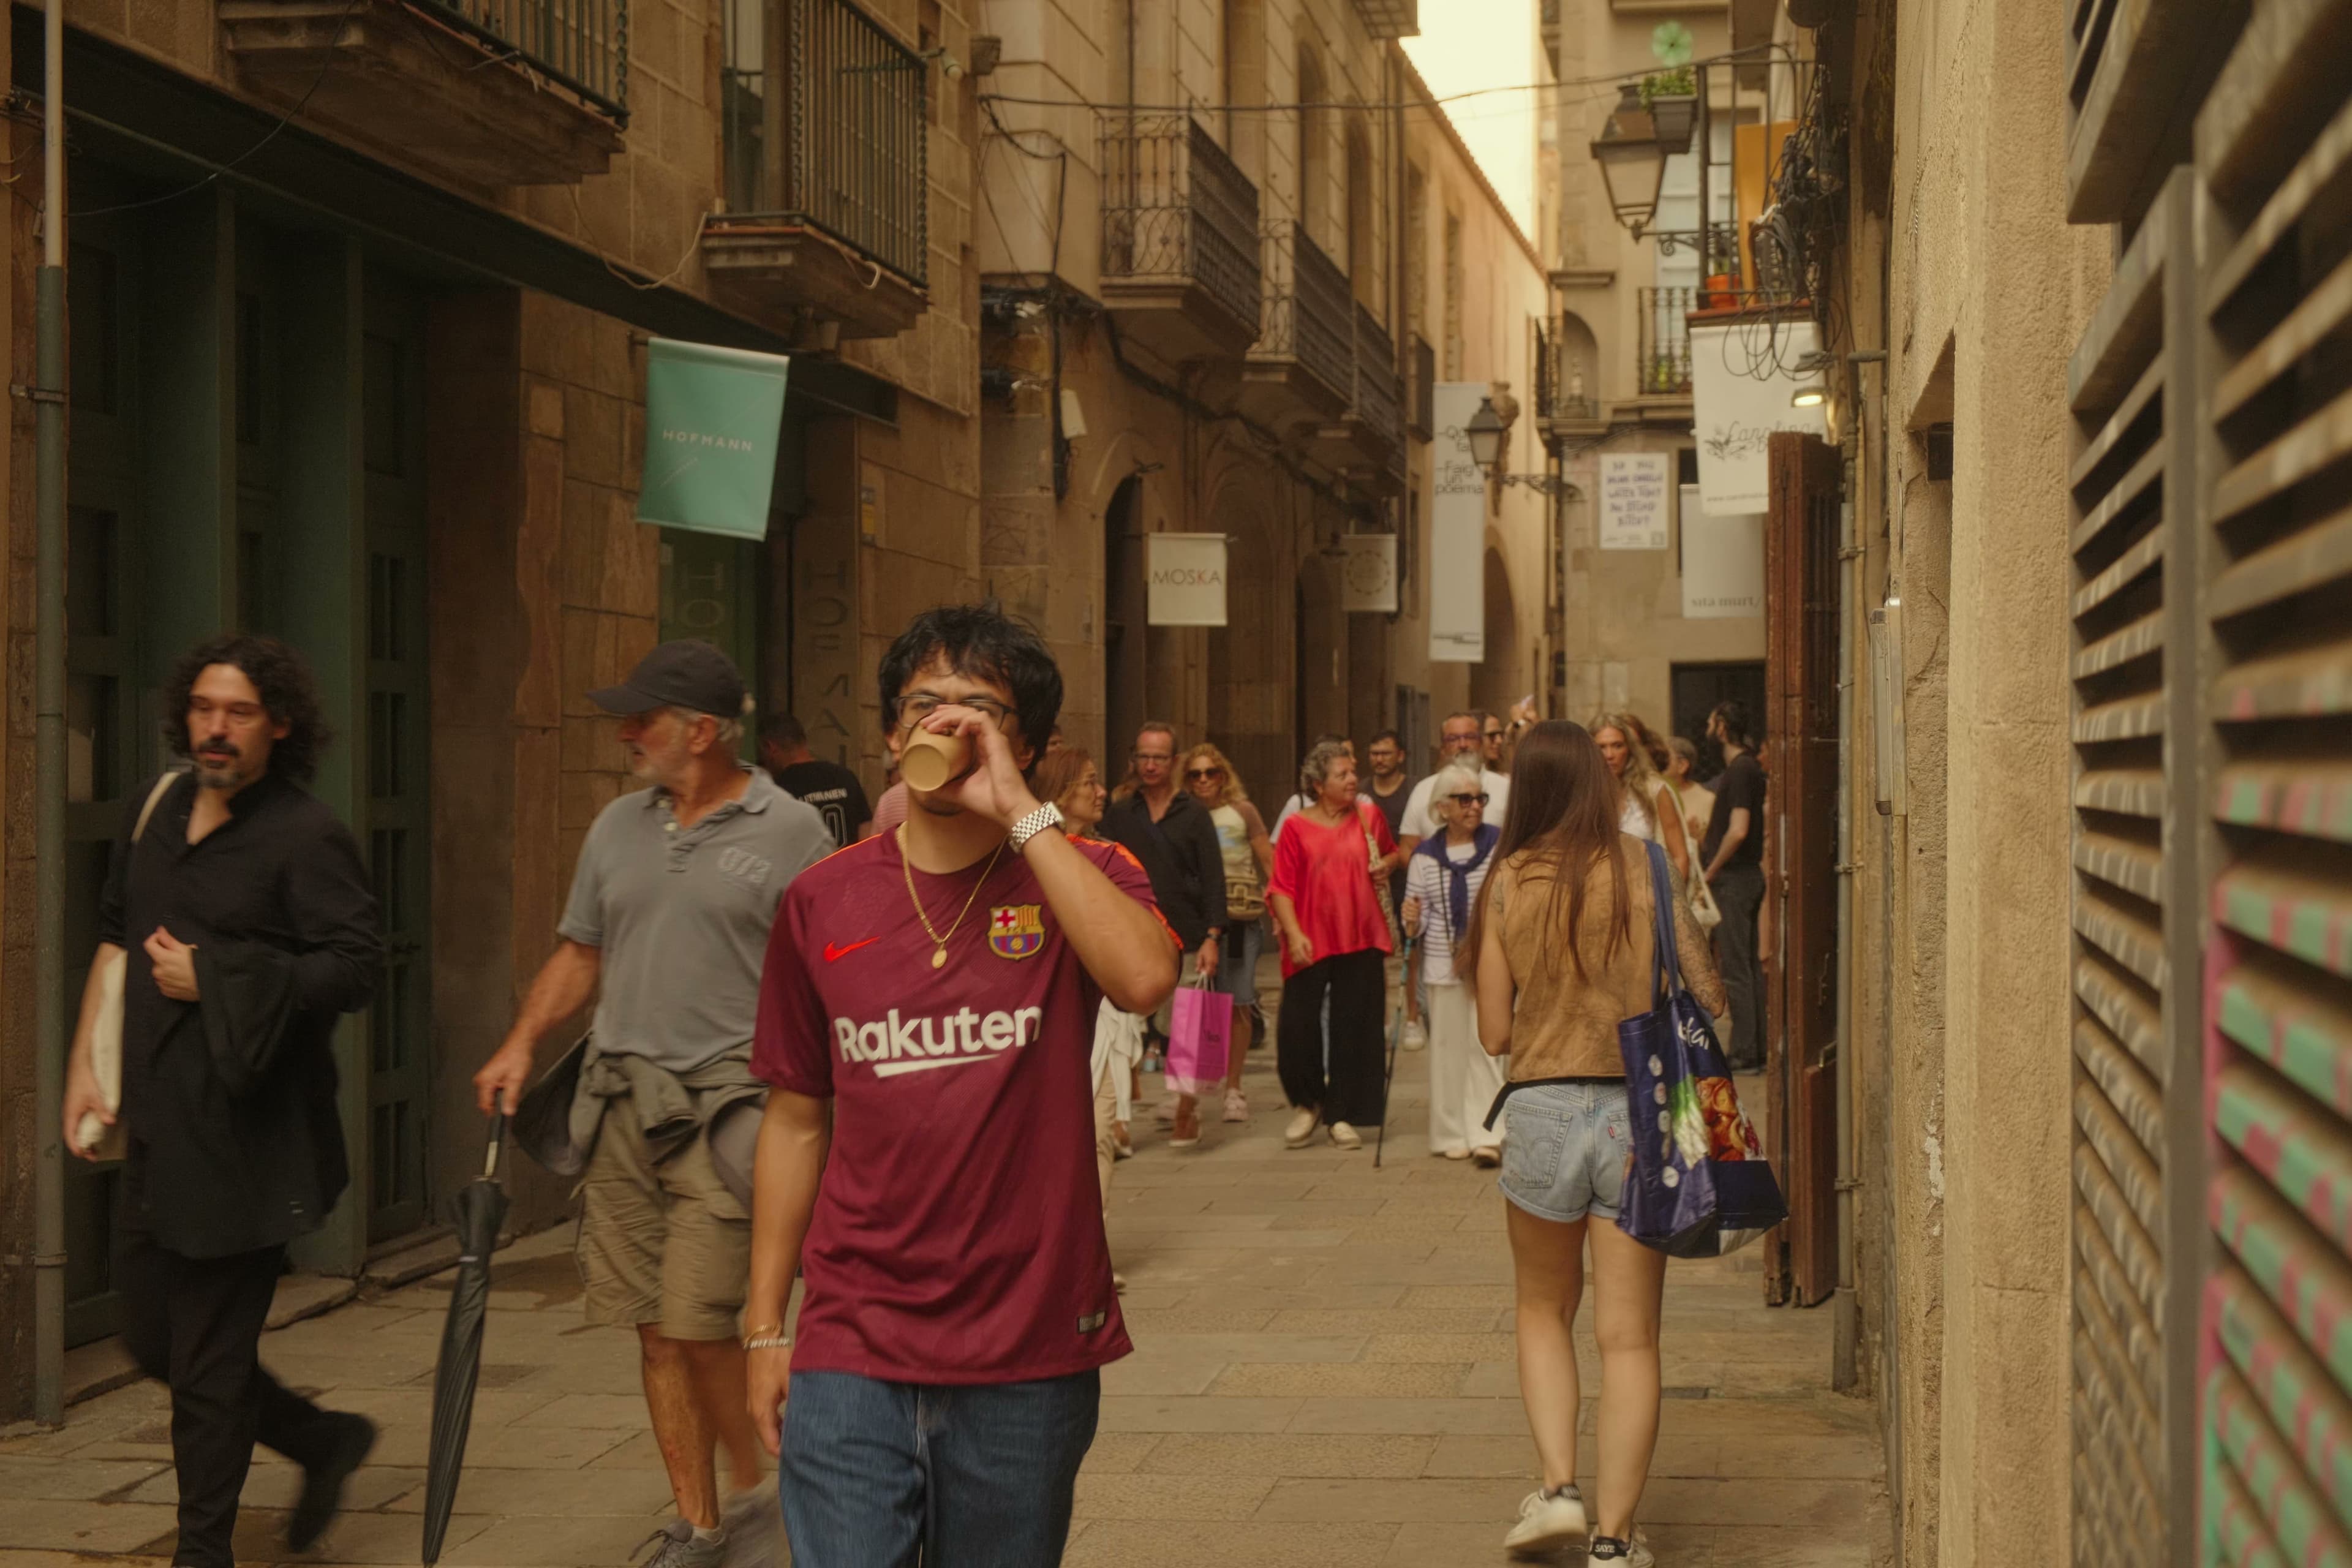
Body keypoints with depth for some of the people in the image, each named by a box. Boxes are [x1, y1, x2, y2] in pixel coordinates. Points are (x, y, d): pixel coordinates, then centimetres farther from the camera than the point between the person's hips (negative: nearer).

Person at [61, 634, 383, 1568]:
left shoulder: (306, 839, -10)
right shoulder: (157, 812, 12)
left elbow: (355, 968, -16)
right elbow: (114, 942, 20)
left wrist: (213, 980, -15)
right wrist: (84, 1067, 13)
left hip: (243, 1139, -8)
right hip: (155, 1128, 8)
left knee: (208, 1357, -1)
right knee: (156, 1339, 14)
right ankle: (326, 1441, 33)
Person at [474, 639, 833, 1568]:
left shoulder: (790, 833, -4)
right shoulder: (618, 827, 13)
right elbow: (580, 953, 20)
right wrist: (523, 1042, 6)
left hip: (726, 1107, -6)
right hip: (621, 1100, 6)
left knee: (696, 1324, -10)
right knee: (654, 1330, 7)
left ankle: (758, 1488, 12)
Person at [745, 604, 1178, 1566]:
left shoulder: (1078, 878, -1)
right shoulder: (823, 903, 5)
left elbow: (1145, 979, -25)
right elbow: (797, 1121, 11)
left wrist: (1019, 810, -22)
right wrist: (766, 1326, 10)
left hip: (1028, 1358, -1)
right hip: (851, 1359, 1)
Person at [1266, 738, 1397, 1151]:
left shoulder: (1368, 819, 7)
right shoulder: (1298, 827, -2)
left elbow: (1392, 853, 27)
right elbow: (1281, 888, -4)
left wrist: (1386, 866, 4)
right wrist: (1294, 934, -15)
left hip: (1361, 940, 2)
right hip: (1311, 942, -2)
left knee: (1354, 1027, 3)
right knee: (1296, 1024, -5)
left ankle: (1341, 1115, 14)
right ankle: (1308, 1104, 18)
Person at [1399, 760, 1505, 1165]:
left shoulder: (1500, 844, -1)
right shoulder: (1425, 857, 6)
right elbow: (1418, 918, 10)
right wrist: (1413, 921, -11)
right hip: (1443, 965, 2)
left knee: (1486, 1044, -8)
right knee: (1449, 1045, 6)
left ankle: (1486, 1135, -6)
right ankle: (1453, 1135, 15)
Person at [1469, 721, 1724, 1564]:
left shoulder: (1508, 883, -3)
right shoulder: (1648, 868, -4)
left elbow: (1495, 1031, -1)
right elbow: (1707, 996, -2)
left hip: (1542, 1110, 0)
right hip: (1639, 1114, 0)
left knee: (1544, 1312, 22)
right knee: (1629, 1337, 6)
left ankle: (1558, 1487, 8)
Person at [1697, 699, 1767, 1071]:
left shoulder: (1740, 772, -16)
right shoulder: (1747, 769, 15)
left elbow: (1738, 831, -23)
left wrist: (1711, 872, -16)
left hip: (1734, 877, -10)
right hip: (1747, 875, 10)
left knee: (1736, 968, -7)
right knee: (1749, 965, 12)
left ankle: (1743, 1052, -5)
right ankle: (1758, 1048, 16)